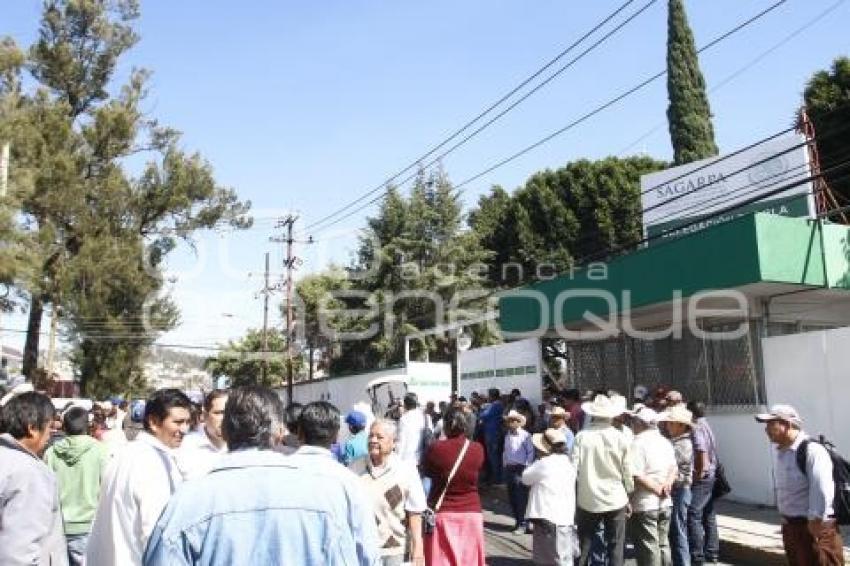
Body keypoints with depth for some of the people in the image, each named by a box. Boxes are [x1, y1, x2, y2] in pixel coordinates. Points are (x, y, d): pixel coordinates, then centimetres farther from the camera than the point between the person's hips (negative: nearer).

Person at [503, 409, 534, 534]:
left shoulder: (525, 435, -7)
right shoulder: (507, 436, 13)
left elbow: (530, 452, -7)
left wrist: (526, 467, -11)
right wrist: (505, 464, 11)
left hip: (520, 469, -7)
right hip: (509, 468, 7)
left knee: (521, 497, -7)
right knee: (511, 496, 9)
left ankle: (522, 524, -1)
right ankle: (517, 520, 21)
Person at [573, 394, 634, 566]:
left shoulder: (582, 436, -11)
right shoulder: (620, 438, -9)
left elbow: (574, 467, -10)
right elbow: (627, 471, -4)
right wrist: (629, 494, 10)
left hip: (588, 500, 0)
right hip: (616, 500, 0)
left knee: (584, 546, 13)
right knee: (615, 546, 10)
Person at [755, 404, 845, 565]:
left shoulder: (812, 450, -20)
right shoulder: (780, 452, 9)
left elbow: (821, 491, -24)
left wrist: (815, 522, -21)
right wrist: (785, 518, 17)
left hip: (815, 528, -9)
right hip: (790, 526, 9)